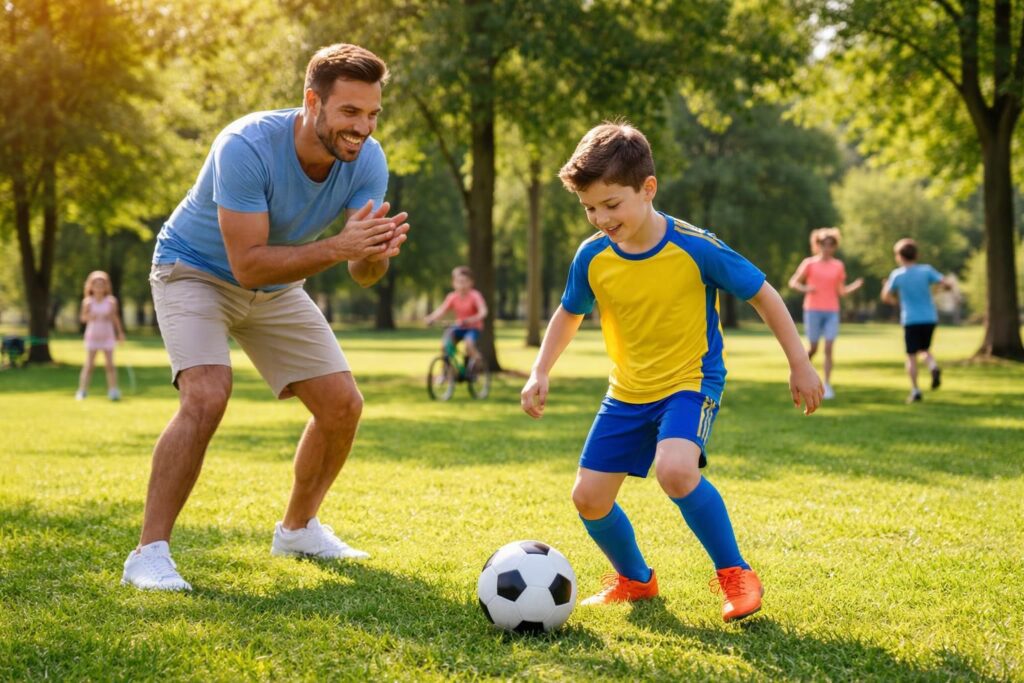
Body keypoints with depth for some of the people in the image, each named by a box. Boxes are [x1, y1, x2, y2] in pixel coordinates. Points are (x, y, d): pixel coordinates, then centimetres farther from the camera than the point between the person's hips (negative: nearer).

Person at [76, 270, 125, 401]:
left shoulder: (111, 301, -1)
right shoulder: (88, 301, -3)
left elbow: (115, 317, 7)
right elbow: (83, 317, -4)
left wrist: (120, 332, 6)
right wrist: (90, 316, -25)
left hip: (107, 335, 1)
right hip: (92, 335, -1)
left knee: (110, 364, -3)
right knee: (89, 364, -1)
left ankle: (113, 390, 1)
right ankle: (82, 390, 5)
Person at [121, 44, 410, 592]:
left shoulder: (367, 161, -18)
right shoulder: (246, 146, -34)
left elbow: (363, 275, -18)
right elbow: (247, 264, -36)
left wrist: (377, 252, -42)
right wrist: (337, 247, -46)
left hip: (277, 286, 6)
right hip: (196, 270, -6)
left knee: (343, 404, -1)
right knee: (207, 397, -28)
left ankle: (297, 528, 22)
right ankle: (149, 555, -21)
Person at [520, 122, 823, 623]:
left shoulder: (695, 248, -19)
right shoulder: (591, 257, -7)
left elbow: (762, 295, -7)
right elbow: (570, 314, 13)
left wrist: (800, 365, -4)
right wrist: (540, 374, 2)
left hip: (691, 382, -5)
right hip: (627, 392, 5)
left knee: (674, 469, -33)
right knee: (588, 497, 2)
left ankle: (735, 575, -12)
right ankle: (634, 579, 31)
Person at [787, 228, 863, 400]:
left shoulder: (838, 266, 7)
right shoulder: (809, 263, 0)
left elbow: (841, 291, 11)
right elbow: (793, 282, 2)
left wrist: (856, 286, -7)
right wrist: (804, 288, -19)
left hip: (832, 311, 2)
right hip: (813, 310, -2)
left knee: (829, 349, -8)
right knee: (813, 348, 2)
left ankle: (827, 385, -7)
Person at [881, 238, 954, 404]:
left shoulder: (897, 275, -5)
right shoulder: (926, 270, -2)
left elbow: (886, 297, 3)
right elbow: (947, 283, -8)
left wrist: (886, 285, 24)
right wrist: (950, 282, 15)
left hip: (911, 320, -3)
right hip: (930, 318, 3)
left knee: (911, 356, 4)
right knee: (925, 349, 21)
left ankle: (915, 390, -4)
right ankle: (933, 366, -10)